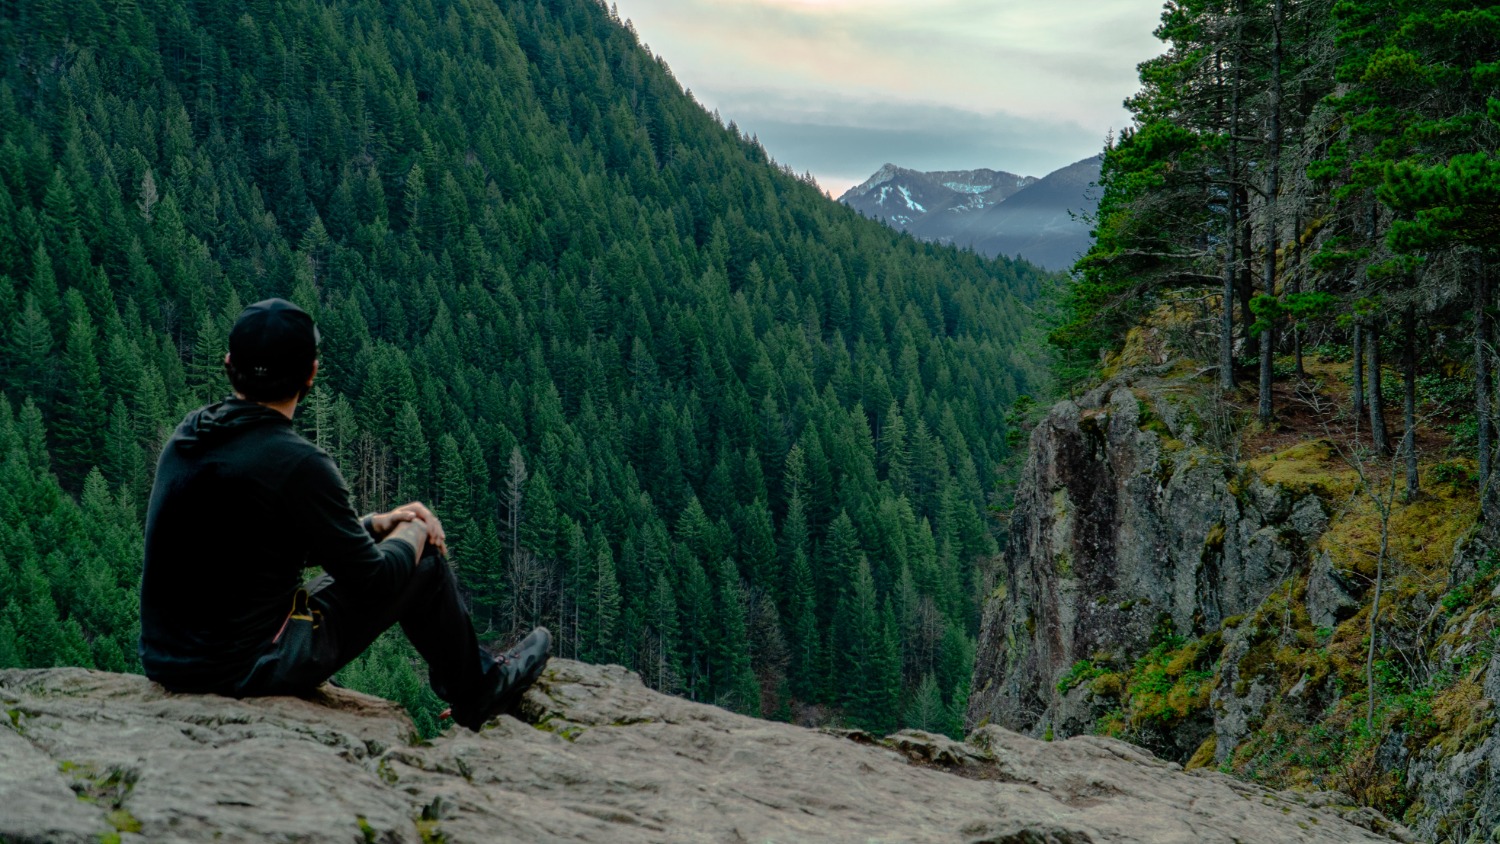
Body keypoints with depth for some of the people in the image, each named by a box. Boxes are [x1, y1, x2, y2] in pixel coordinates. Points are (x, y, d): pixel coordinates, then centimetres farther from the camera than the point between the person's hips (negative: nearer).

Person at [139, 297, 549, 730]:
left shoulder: (188, 436, 3)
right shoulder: (296, 463, -22)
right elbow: (374, 582, -13)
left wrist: (374, 523, 15)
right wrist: (411, 534, 7)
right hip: (254, 669, -8)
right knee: (425, 559, 6)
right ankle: (479, 694, 29)